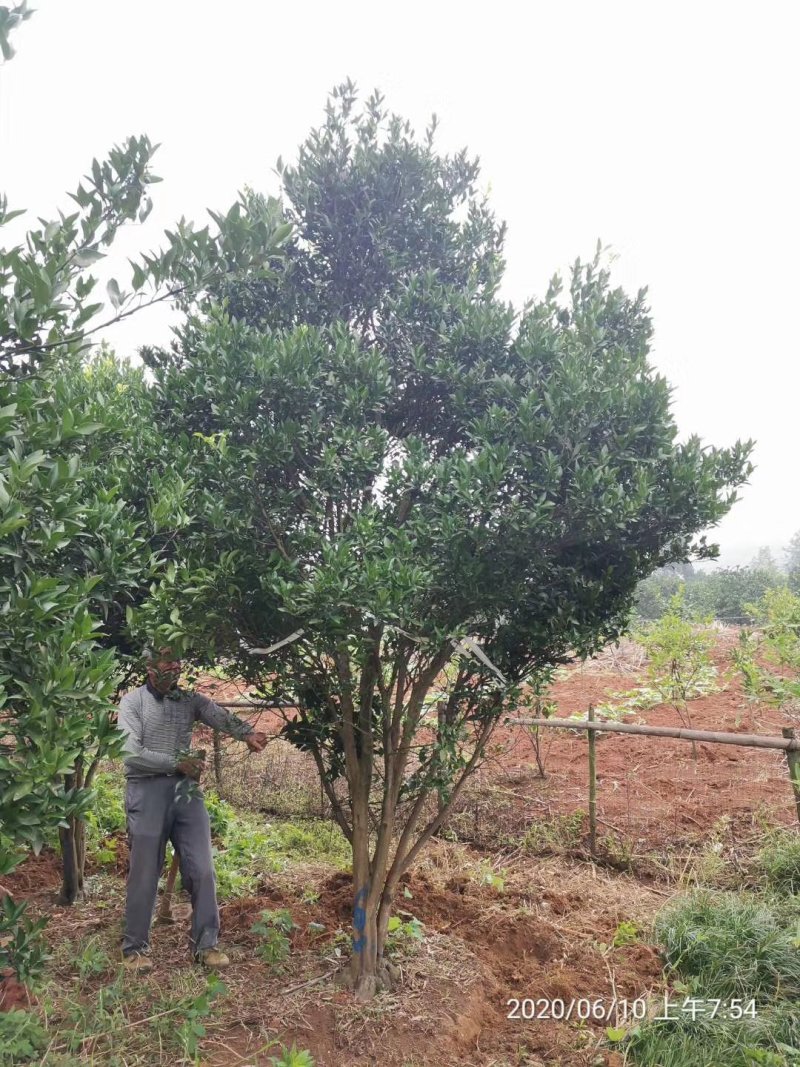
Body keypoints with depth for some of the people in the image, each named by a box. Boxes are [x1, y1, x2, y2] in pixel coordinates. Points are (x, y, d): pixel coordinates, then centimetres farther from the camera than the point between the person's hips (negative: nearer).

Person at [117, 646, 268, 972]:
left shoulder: (191, 700, 8)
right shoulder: (133, 701, -1)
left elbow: (222, 718, -10)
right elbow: (130, 754, -11)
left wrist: (248, 733, -30)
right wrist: (176, 764, -13)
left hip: (187, 792, 3)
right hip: (147, 793, -3)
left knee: (202, 871, 3)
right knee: (144, 875, 6)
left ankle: (205, 944, 16)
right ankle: (135, 948, 24)